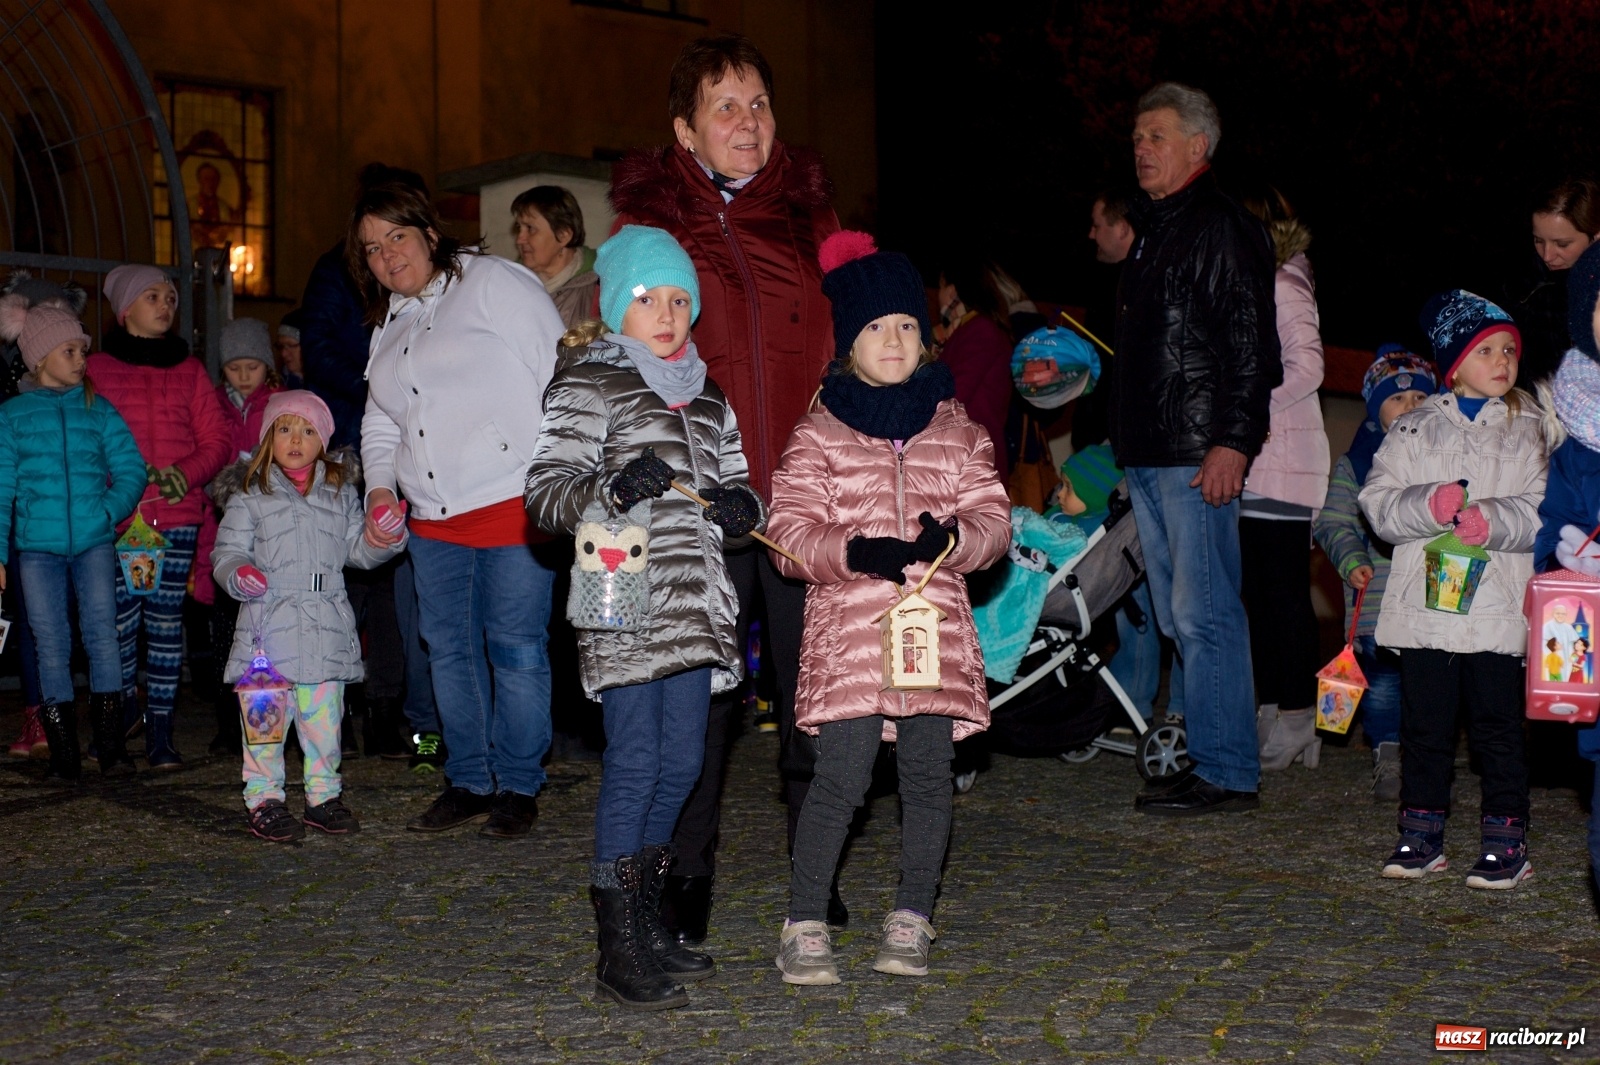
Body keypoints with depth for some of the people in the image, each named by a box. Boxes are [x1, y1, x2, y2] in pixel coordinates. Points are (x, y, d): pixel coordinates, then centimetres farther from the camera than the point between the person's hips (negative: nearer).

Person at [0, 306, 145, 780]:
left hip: (94, 542, 0)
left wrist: (108, 511, -12)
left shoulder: (100, 410, 9)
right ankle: (63, 753, 6)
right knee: (50, 644, 1)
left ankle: (110, 743, -3)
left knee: (101, 631, -10)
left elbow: (131, 470, 5)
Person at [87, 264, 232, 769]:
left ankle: (160, 729, 8)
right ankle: (125, 702, 22)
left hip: (178, 515, 2)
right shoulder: (97, 368, 6)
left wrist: (187, 472, -10)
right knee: (119, 621, -3)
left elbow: (218, 439, 8)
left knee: (166, 619, 2)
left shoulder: (189, 369, 14)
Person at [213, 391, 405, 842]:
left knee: (324, 718, 9)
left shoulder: (341, 492, 14)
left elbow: (357, 550, 14)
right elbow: (228, 552, 4)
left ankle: (324, 796, 21)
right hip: (269, 625, -3)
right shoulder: (251, 498, 4)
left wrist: (384, 539, -5)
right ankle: (264, 800, 10)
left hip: (327, 627, 3)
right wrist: (238, 574, -17)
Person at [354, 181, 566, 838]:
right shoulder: (388, 324, 21)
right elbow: (381, 423, 26)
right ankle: (468, 783, 22)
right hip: (434, 520, 7)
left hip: (513, 505, -7)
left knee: (516, 649, -3)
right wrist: (380, 487, 7)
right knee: (449, 651, 10)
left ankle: (518, 788, 10)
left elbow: (560, 374, -8)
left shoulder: (493, 283, -2)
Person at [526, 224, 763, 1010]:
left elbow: (730, 477, 28)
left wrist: (740, 504, 5)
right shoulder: (587, 385, -1)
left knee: (682, 761, 10)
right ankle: (617, 952, 1)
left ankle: (644, 923, 26)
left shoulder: (706, 395, 20)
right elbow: (544, 489, -9)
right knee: (634, 759, -8)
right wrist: (612, 488, -27)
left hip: (693, 604, 7)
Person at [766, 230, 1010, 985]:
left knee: (928, 775, 5)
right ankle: (805, 926, 3)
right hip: (847, 630, -3)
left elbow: (993, 518, 7)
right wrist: (853, 552, -19)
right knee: (842, 777, -8)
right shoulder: (817, 436, 4)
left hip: (936, 626, 3)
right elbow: (790, 530, -2)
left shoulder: (959, 432, 13)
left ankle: (911, 922, 19)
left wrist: (952, 539, -15)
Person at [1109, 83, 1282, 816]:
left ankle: (1226, 773, -2)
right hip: (1147, 455, 10)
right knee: (1178, 617, 11)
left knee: (1204, 614, -8)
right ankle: (1209, 759, 18)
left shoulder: (1225, 228, -7)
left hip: (1199, 455, -9)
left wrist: (1233, 441, -21)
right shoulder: (1151, 229, 21)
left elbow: (1251, 344, -14)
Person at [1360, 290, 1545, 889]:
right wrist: (1431, 504, -18)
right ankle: (1421, 836, 19)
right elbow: (1378, 503, 0)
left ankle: (1506, 840, 11)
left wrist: (1492, 521, -20)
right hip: (1424, 604, 2)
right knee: (1424, 725, 8)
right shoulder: (1413, 429, 10)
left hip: (1497, 608, -2)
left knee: (1497, 726, 2)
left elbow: (1547, 510, -4)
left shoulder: (1531, 429, 7)